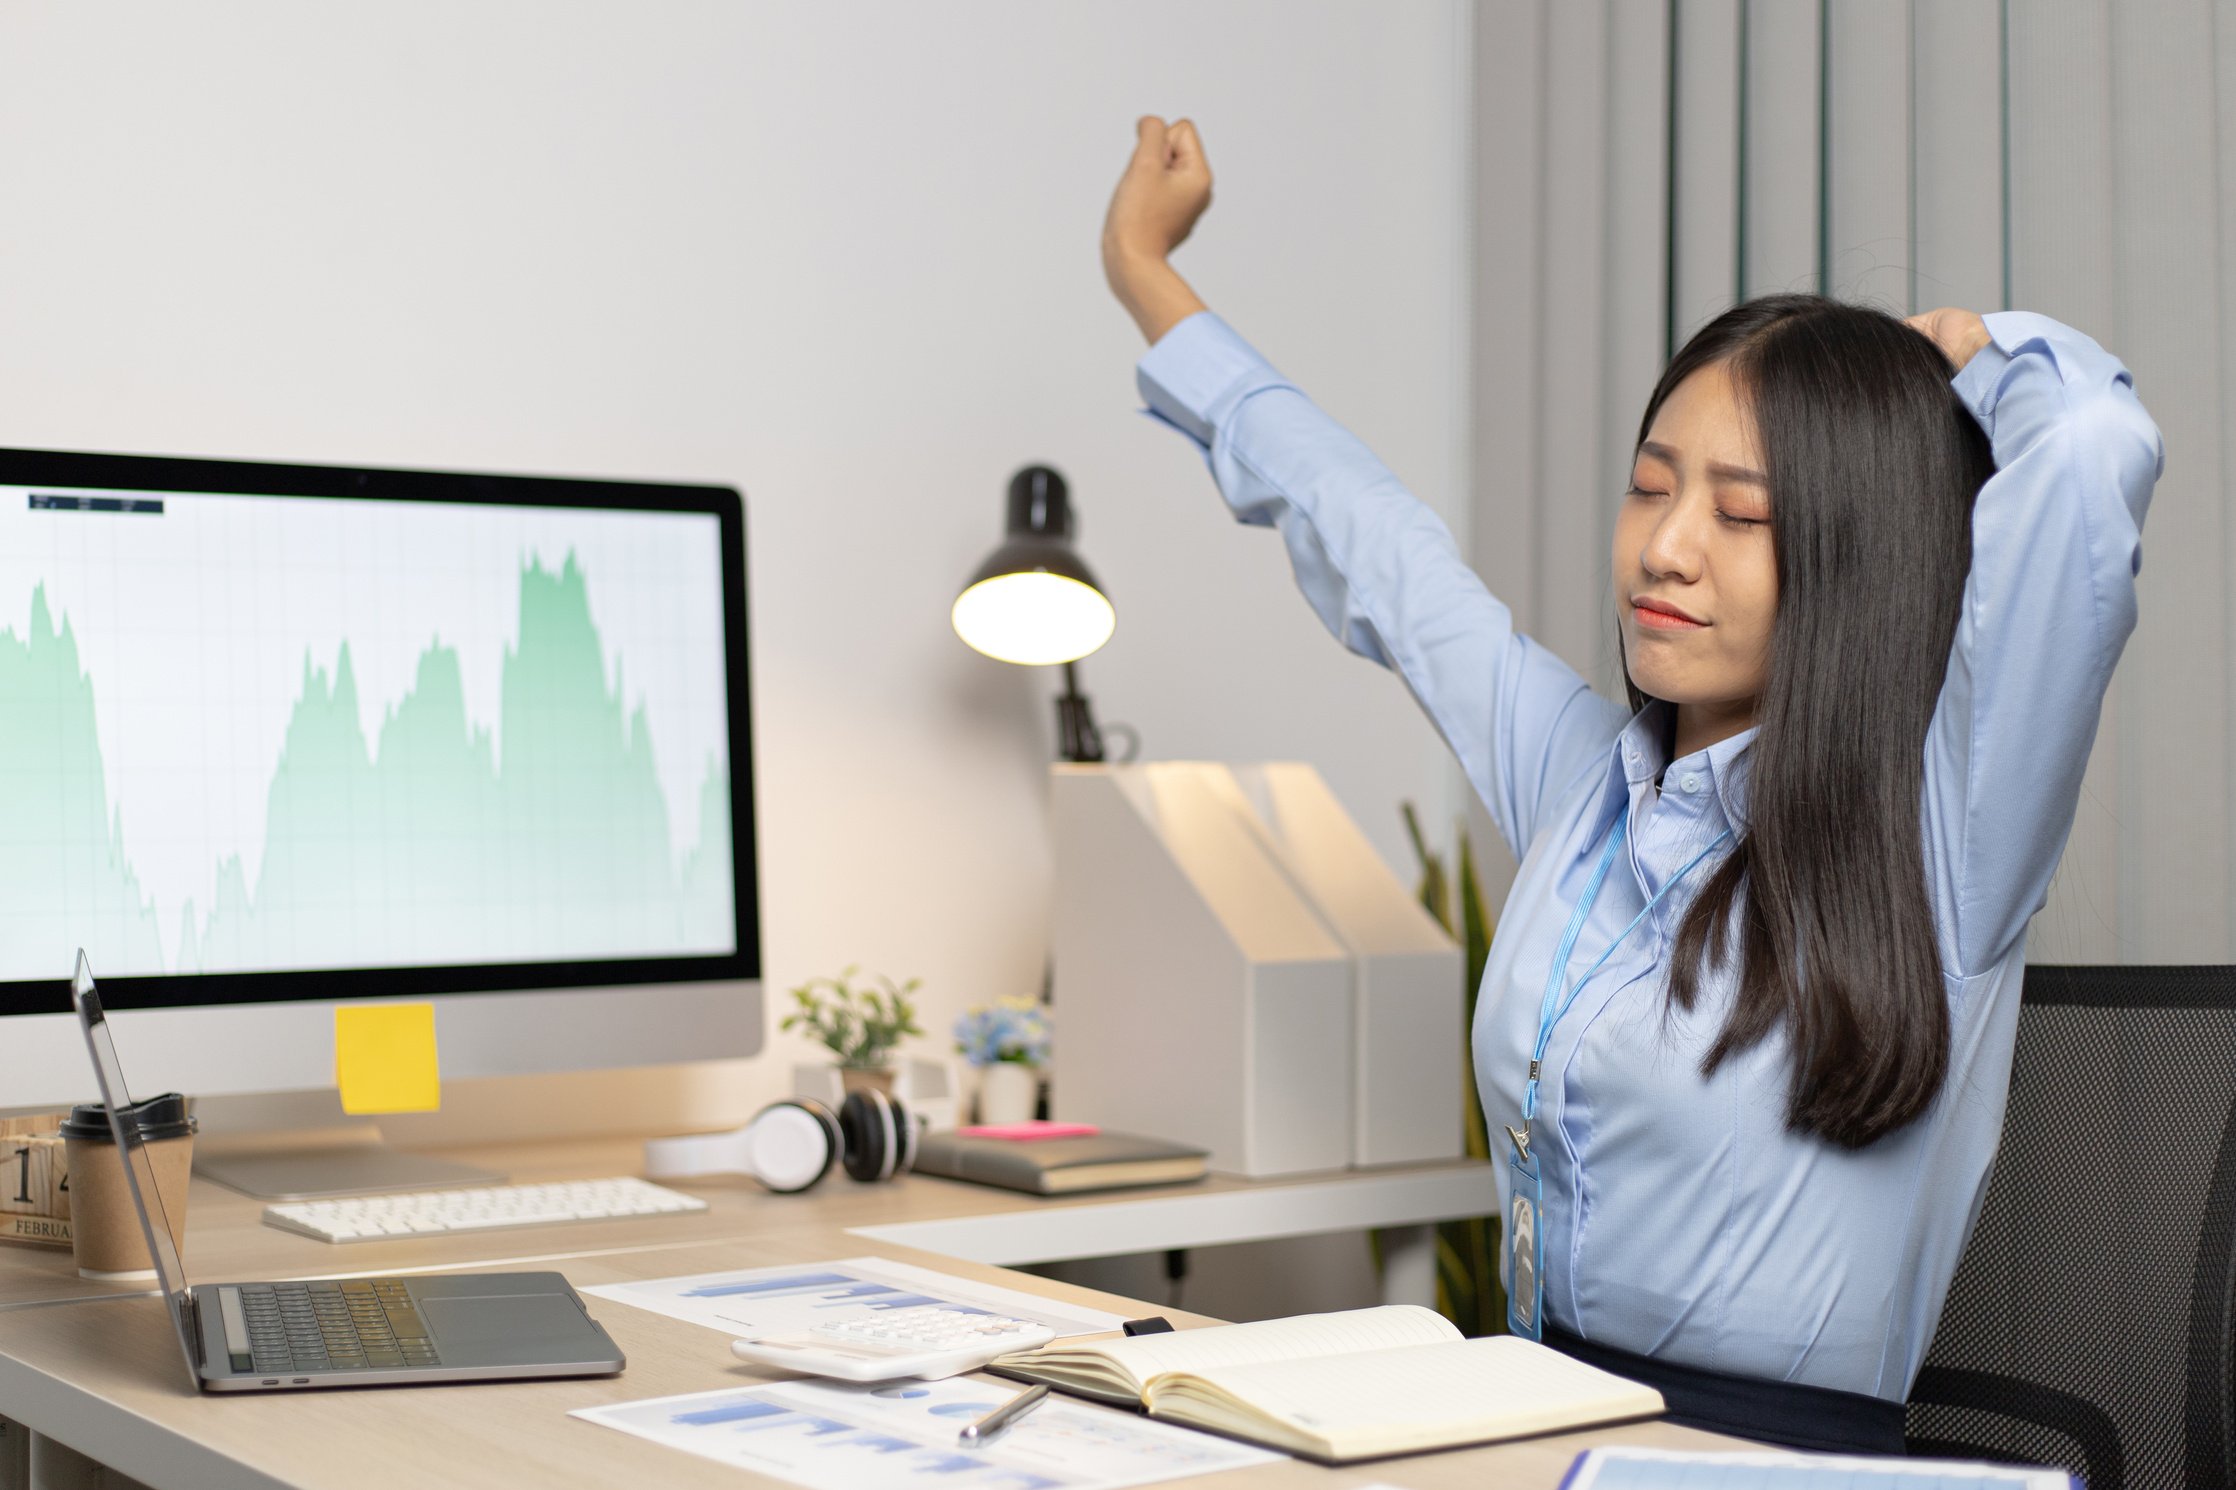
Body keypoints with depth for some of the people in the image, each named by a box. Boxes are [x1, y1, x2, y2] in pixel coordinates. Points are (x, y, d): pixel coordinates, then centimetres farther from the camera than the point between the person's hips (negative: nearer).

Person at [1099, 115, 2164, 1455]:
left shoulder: (1938, 828, -8)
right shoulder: (1580, 779, 9)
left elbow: (2093, 442, -21)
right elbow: (1372, 549, 23)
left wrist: (1956, 344, 1)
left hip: (1787, 1447, -6)